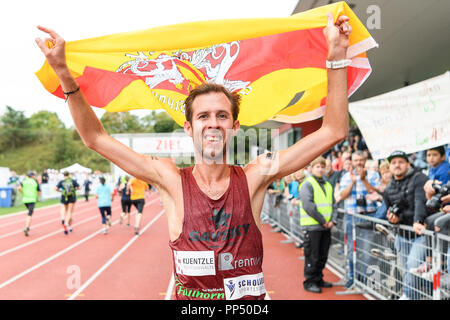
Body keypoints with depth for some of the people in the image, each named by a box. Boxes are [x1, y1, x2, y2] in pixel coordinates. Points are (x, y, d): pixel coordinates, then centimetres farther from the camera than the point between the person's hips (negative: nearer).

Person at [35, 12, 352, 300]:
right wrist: (64, 72, -6)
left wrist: (336, 56, -6)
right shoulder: (172, 181, -3)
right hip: (188, 297, 0)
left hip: (250, 296, 1)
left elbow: (333, 132, -1)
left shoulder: (253, 178, -3)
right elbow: (96, 139, 0)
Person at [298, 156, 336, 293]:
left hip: (326, 227, 7)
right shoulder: (307, 184, -8)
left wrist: (332, 220, -1)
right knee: (312, 256, -2)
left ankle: (318, 279, 26)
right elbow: (308, 205, -18)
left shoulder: (327, 185, 16)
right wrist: (322, 220, -16)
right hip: (312, 226, -7)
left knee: (322, 255, 13)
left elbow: (332, 204, 15)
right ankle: (309, 282, 8)